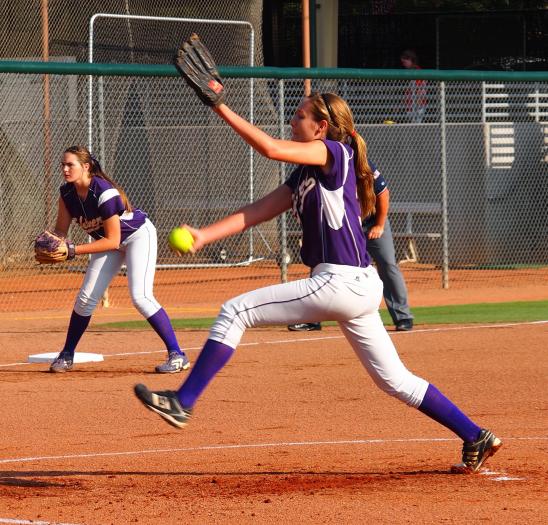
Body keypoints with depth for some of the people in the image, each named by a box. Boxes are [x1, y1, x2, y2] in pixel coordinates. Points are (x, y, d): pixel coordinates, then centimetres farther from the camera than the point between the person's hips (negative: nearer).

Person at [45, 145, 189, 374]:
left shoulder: (104, 193, -34)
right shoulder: (67, 192, -12)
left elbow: (113, 241, -32)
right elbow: (61, 230, -2)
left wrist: (72, 250, -35)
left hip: (138, 234, -7)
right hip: (108, 240, 7)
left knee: (140, 296, -21)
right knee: (86, 297, 2)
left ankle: (177, 355, -17)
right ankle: (67, 355, 16)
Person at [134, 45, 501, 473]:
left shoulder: (334, 153, -7)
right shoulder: (305, 175, 20)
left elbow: (272, 148, -21)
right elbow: (257, 212, 15)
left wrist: (221, 107, -17)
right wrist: (205, 235, 4)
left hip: (342, 282, -10)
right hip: (357, 287, 10)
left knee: (235, 312, -9)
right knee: (396, 381, 13)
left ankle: (183, 403, -10)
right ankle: (476, 438, 13)